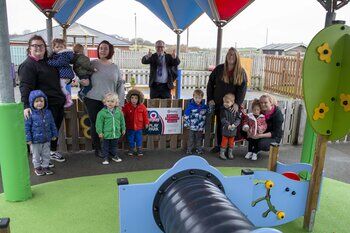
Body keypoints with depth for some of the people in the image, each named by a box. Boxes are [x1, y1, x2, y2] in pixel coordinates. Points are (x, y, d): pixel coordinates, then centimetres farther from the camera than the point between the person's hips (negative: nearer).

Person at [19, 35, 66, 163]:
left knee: (55, 128, 17)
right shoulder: (27, 65, -10)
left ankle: (53, 151, 33)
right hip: (46, 105, -8)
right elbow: (25, 87, -20)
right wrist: (26, 105, -30)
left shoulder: (48, 61, 15)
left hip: (58, 103, 8)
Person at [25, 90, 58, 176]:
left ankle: (45, 166, 30)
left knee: (46, 154, 14)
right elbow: (27, 127, -12)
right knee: (36, 155, 12)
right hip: (35, 140, -4)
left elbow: (52, 124, 8)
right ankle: (37, 167, 29)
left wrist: (54, 134, 8)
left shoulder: (48, 112, -1)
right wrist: (28, 139, -13)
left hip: (46, 139, 4)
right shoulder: (30, 114, -14)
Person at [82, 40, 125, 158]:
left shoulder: (114, 67, 10)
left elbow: (120, 84, 8)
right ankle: (97, 149, 20)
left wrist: (120, 102, 0)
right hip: (93, 100, -1)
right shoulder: (92, 63, 5)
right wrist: (83, 81, -12)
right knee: (95, 124, 4)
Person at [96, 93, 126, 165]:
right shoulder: (102, 112, -11)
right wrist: (100, 132, -11)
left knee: (114, 145, 18)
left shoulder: (118, 111, 0)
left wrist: (123, 129, 13)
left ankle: (114, 155, 35)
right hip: (106, 133, -3)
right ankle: (105, 158, 20)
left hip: (116, 133, 3)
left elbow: (122, 121, 10)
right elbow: (99, 122, -9)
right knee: (106, 146, 8)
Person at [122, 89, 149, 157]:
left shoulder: (142, 107, -6)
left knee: (139, 139, 9)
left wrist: (146, 123, 0)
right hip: (130, 127, 0)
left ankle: (139, 150, 21)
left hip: (139, 127, 0)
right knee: (131, 139, 13)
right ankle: (131, 149, 29)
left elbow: (145, 115, 1)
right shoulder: (127, 106, -9)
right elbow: (123, 115, -4)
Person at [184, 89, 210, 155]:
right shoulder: (191, 106, -11)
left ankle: (199, 149, 31)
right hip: (192, 126, -3)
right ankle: (189, 149, 20)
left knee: (199, 138, 17)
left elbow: (208, 113, 15)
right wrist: (186, 123, -8)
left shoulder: (204, 106, 1)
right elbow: (186, 115, -8)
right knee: (191, 138, 8)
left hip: (200, 127, 3)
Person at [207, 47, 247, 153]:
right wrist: (210, 99, -3)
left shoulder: (241, 72, 0)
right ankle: (218, 145, 22)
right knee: (219, 124, 9)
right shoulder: (219, 69, 4)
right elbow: (210, 84, 6)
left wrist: (237, 103, -20)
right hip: (218, 103, 2)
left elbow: (242, 89, -7)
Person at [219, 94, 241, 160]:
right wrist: (228, 125, -24)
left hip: (233, 130, 2)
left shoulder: (235, 110, -5)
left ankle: (230, 153, 29)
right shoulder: (223, 110, -9)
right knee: (224, 141, 6)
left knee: (231, 142, 15)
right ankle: (222, 153, 18)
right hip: (225, 129, -2)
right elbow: (223, 119, -14)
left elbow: (238, 118, -6)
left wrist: (234, 124, -21)